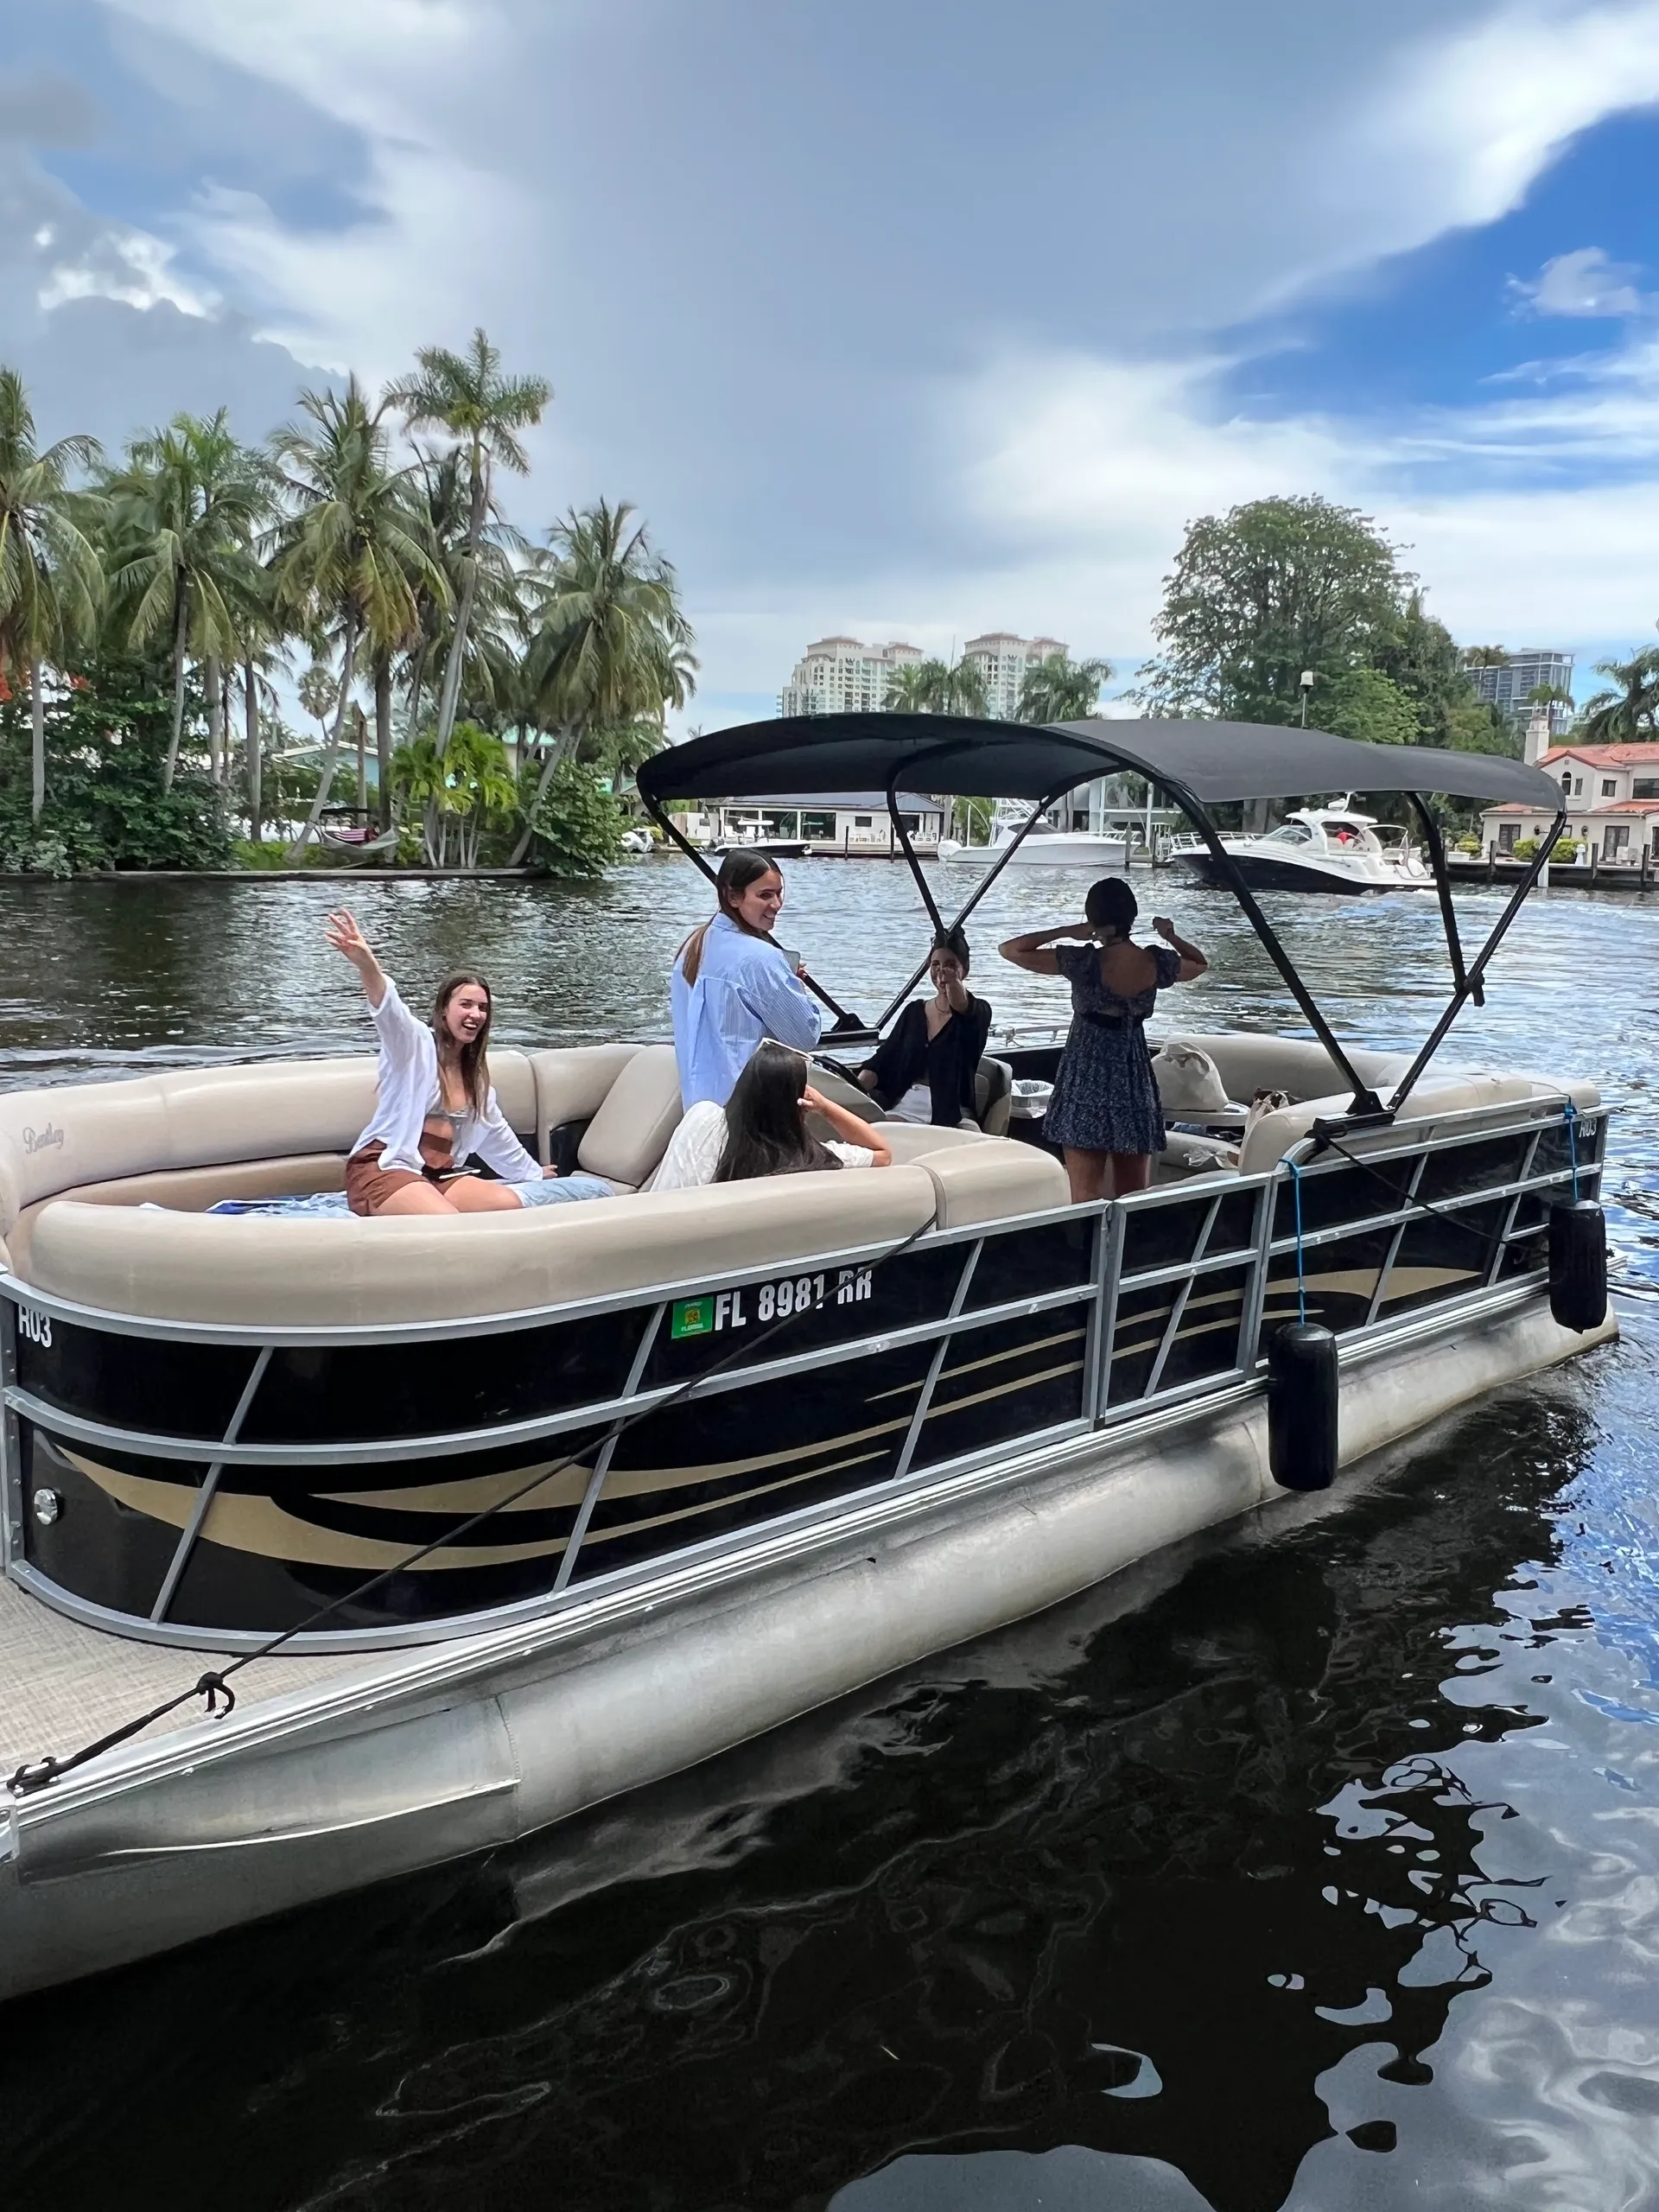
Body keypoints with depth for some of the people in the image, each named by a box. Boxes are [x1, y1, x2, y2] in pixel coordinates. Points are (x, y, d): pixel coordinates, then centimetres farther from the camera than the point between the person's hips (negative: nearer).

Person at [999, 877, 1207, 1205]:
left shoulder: (1084, 962, -14)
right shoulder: (1157, 962, -2)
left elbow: (1010, 949, -11)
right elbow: (1200, 964, 21)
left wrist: (1067, 931, -8)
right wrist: (1170, 937, 14)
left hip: (1087, 1083, -4)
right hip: (1136, 1082, 4)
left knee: (1087, 1200, -2)